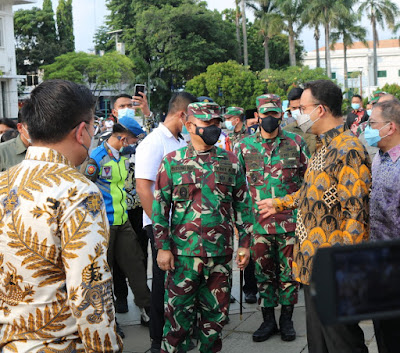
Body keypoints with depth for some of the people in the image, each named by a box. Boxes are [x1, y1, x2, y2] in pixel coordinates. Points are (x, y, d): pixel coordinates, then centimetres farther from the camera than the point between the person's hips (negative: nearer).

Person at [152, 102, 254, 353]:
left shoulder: (231, 161, 6)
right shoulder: (172, 162, 1)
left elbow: (243, 205, 9)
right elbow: (160, 206, 0)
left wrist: (245, 243, 5)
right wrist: (163, 247, -5)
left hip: (221, 252, 2)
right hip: (183, 251, -2)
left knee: (216, 311, 11)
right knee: (179, 312, 3)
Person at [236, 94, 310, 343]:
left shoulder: (296, 143, 2)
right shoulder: (244, 146, 4)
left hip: (291, 221, -1)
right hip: (258, 222, 1)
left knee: (289, 272, 7)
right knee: (264, 273, 9)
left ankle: (287, 320, 22)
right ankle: (268, 320, 22)